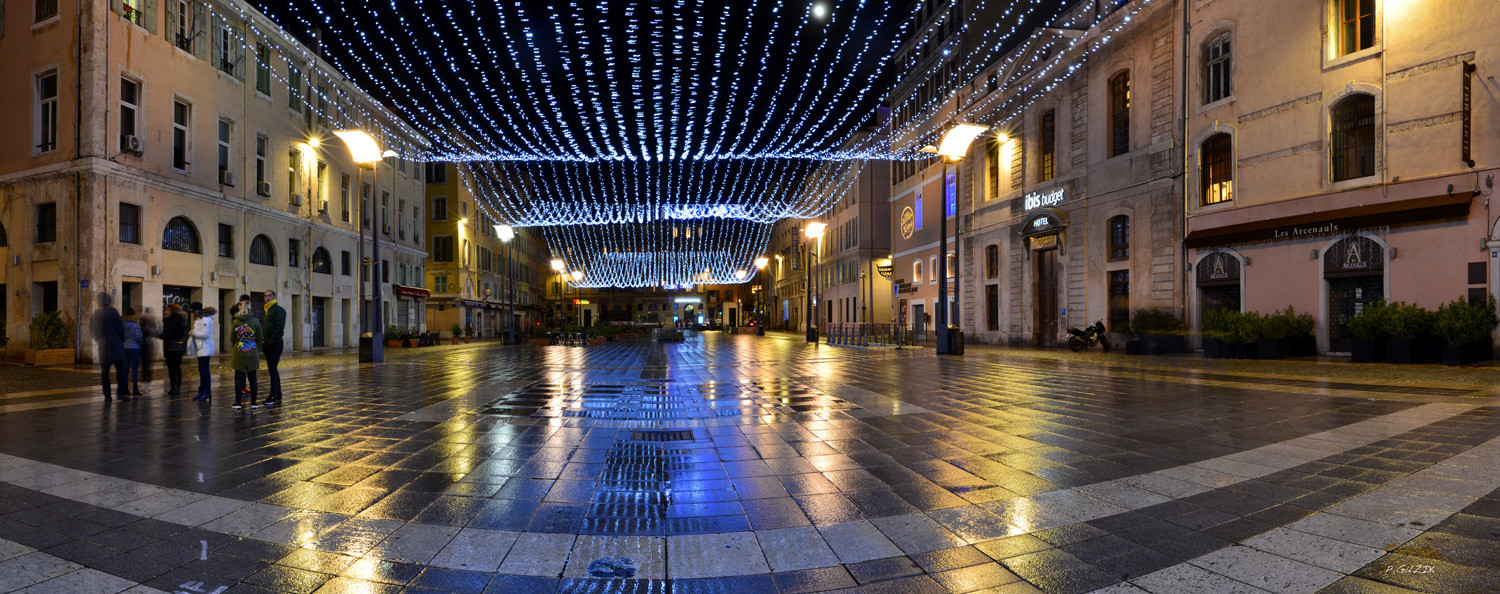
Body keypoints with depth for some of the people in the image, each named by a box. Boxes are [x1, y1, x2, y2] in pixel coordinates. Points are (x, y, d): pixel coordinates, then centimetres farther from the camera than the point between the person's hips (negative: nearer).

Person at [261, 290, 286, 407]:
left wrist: (271, 340, -17)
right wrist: (265, 341, 11)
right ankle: (278, 395, 16)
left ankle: (273, 396, -7)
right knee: (272, 369, 10)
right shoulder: (268, 310, 19)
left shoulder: (278, 309, -8)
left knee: (272, 369, -10)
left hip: (275, 343, -9)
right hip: (268, 344, 9)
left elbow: (279, 327, -17)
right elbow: (267, 327, 23)